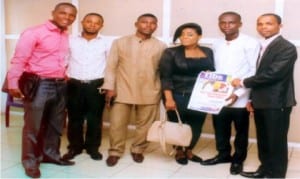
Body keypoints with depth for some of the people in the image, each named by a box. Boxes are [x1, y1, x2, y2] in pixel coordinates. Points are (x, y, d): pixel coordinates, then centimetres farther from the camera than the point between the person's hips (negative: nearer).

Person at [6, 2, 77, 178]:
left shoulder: (67, 37, 11)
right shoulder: (34, 33, -9)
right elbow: (19, 59, -12)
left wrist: (66, 76, 14)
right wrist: (13, 83, -17)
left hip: (60, 85, 7)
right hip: (39, 85, -6)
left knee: (56, 124, 15)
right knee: (33, 125, 3)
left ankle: (50, 154, 31)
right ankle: (30, 161, 16)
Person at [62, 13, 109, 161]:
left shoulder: (106, 43, 1)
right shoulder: (71, 41, 3)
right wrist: (65, 75, 2)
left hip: (96, 86, -1)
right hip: (74, 85, 1)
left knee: (95, 119, 8)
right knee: (74, 118, 9)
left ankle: (93, 147, 22)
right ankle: (75, 147, 23)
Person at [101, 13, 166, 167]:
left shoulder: (161, 46, 5)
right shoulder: (120, 43, 4)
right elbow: (111, 66, 2)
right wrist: (109, 87, -5)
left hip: (149, 94, 1)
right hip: (122, 92, 0)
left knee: (145, 124, 9)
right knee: (117, 124, 4)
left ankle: (138, 150, 29)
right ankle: (115, 152, 21)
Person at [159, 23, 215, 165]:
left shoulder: (208, 52, 6)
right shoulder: (171, 52, -6)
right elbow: (165, 77, -9)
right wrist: (169, 99, -16)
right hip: (178, 97, -3)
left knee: (196, 126, 9)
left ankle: (189, 151, 30)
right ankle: (179, 152, 30)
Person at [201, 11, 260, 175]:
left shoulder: (250, 43, -9)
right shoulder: (216, 45, 10)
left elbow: (254, 71, -12)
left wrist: (238, 93, -18)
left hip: (240, 98, -5)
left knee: (241, 131, 10)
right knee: (220, 128, 14)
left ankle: (238, 159, 28)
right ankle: (223, 154, 34)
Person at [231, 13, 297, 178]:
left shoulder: (287, 48, -13)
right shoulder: (262, 46, 13)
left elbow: (273, 73, -22)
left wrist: (243, 82, -16)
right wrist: (252, 98, 10)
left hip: (277, 103, -8)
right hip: (261, 102, 8)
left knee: (276, 141, 3)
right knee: (263, 140, 17)